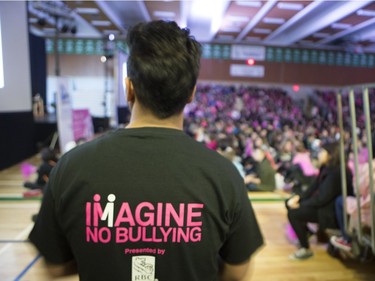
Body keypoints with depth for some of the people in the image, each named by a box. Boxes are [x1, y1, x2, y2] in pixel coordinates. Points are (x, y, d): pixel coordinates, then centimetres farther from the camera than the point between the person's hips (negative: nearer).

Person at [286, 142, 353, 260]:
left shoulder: (336, 172, -24)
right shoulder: (326, 168, 6)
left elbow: (322, 198, -27)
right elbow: (314, 187, 9)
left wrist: (300, 205, -18)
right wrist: (298, 197, -5)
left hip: (332, 211, -10)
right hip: (323, 203, 10)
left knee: (293, 213, -22)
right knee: (289, 203, 6)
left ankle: (306, 249, -5)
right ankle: (305, 233, 18)